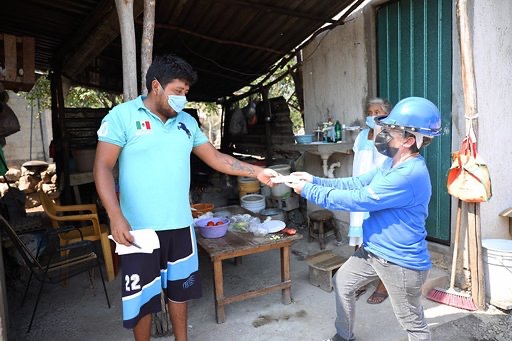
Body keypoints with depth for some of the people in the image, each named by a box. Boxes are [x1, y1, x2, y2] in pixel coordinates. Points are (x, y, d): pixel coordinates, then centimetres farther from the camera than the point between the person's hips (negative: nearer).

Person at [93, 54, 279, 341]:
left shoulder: (187, 122, 8)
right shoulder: (123, 115, -7)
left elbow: (215, 158, 9)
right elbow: (103, 167, -11)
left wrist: (257, 172, 0)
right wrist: (116, 217, -22)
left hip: (180, 225, 5)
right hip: (139, 228, -4)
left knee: (179, 289, 19)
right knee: (142, 296, 9)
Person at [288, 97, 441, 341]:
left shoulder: (410, 175, -30)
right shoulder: (392, 163, 4)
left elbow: (357, 199, -28)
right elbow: (356, 184, 6)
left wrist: (308, 190, -20)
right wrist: (315, 180, -5)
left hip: (401, 261, -10)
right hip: (373, 250, 10)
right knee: (342, 283, 23)